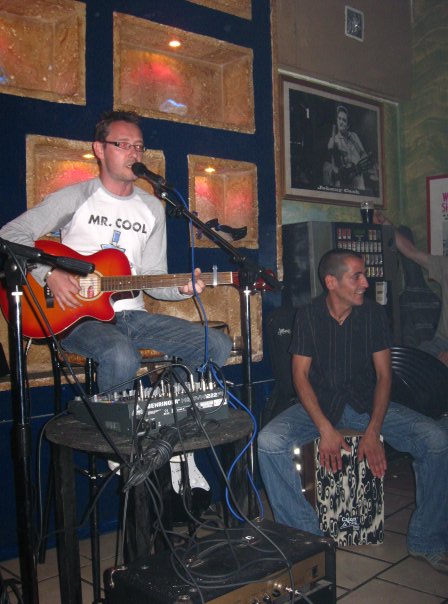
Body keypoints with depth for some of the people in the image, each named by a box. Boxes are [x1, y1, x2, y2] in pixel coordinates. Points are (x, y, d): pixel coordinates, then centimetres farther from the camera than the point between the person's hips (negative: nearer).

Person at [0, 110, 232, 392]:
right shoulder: (75, 197, 0)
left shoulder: (152, 207, 14)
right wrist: (51, 274, -17)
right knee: (122, 356, -38)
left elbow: (152, 276, 13)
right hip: (80, 316, -5)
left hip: (133, 314, 5)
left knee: (218, 345, -9)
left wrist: (182, 288, -8)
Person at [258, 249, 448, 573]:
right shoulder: (308, 315, -7)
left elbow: (383, 374, -6)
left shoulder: (373, 312, -5)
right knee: (269, 441, -28)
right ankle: (305, 537, -12)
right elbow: (300, 375, -9)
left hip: (366, 401, 1)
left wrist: (373, 430, -19)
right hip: (319, 403, -1)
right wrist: (325, 428, -22)